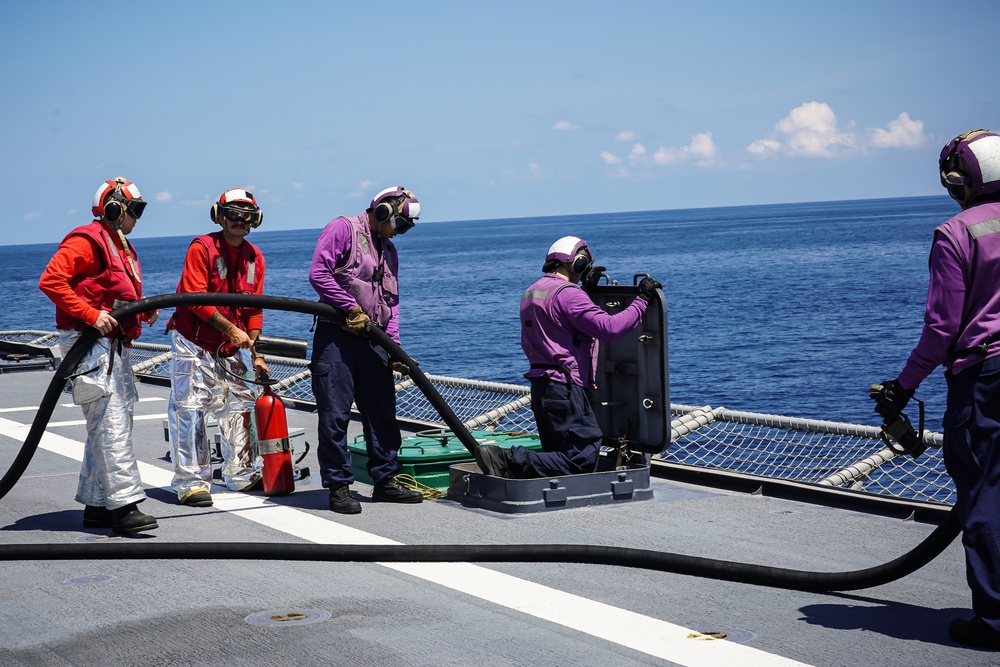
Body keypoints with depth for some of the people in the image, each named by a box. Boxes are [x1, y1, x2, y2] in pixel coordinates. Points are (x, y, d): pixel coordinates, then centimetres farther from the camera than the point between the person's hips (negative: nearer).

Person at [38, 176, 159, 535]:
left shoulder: (123, 247, 21)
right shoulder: (87, 240, -10)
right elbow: (51, 280, -20)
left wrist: (146, 310, 8)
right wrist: (92, 316, -24)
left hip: (114, 345, 11)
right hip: (87, 342, -11)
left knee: (114, 423, 12)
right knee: (110, 424, -14)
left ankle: (97, 505, 19)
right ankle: (124, 505, -16)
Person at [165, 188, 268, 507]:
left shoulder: (255, 257, 7)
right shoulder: (201, 248, -12)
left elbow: (254, 309, 9)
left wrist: (255, 353, 2)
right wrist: (231, 329, -21)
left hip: (231, 350, 6)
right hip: (194, 345, -6)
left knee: (238, 408, 10)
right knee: (191, 411, -7)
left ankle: (243, 474, 21)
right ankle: (192, 482, -3)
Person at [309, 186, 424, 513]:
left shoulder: (388, 250, 20)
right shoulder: (342, 229, -4)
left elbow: (391, 301, 17)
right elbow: (318, 273, -15)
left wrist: (394, 347, 5)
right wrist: (352, 307, -15)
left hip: (373, 339, 8)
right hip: (336, 337, -7)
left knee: (382, 412, 10)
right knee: (335, 414, -4)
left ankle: (385, 480, 20)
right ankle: (338, 486, 2)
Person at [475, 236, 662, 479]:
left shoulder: (532, 292, 17)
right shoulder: (567, 293, -13)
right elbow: (609, 327, -21)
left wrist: (585, 287, 35)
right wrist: (642, 301, -10)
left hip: (541, 385, 10)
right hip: (563, 388, -10)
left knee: (559, 456, 13)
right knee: (582, 461, -12)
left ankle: (502, 460, -5)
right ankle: (510, 461, -23)